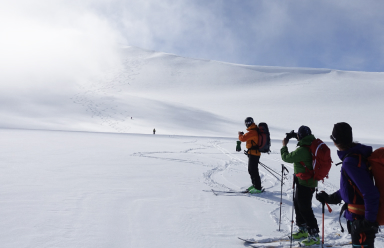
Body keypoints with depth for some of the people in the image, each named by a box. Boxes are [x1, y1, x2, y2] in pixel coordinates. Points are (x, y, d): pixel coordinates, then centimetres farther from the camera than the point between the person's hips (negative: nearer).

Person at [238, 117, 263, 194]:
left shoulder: (252, 132, -22)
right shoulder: (256, 130, 11)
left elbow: (243, 138, -27)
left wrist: (240, 134, -6)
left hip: (253, 153, -10)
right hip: (255, 153, 10)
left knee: (253, 171, -4)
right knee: (251, 170, 18)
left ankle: (258, 188, 3)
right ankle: (255, 185, 29)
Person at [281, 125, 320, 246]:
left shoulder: (302, 150, -25)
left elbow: (286, 157, -14)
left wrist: (284, 145, 0)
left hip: (305, 183, -10)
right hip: (310, 181, 10)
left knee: (305, 209, -1)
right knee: (297, 204, 21)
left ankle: (314, 235, 10)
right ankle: (303, 229, 34)